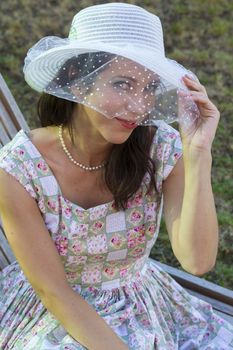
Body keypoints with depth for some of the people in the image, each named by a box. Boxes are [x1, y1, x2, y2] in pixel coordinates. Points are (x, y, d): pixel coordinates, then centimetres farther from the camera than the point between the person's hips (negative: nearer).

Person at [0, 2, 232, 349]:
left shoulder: (163, 149, -16)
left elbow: (198, 261, -24)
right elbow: (53, 291, -17)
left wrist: (198, 154, -32)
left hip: (142, 311, 2)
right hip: (55, 317, -1)